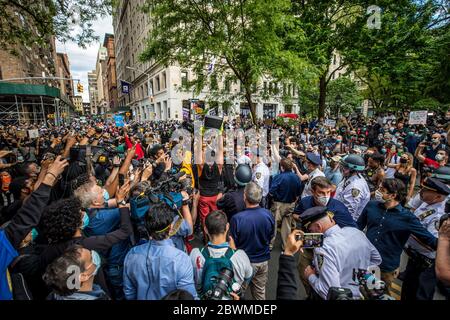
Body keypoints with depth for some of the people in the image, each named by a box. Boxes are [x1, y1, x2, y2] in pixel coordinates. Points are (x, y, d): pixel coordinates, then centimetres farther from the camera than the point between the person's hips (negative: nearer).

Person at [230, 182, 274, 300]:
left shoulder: (237, 218, -30)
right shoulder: (269, 215, -18)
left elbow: (233, 243, -15)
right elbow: (270, 237, 1)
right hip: (263, 260, 3)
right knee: (260, 291, 26)